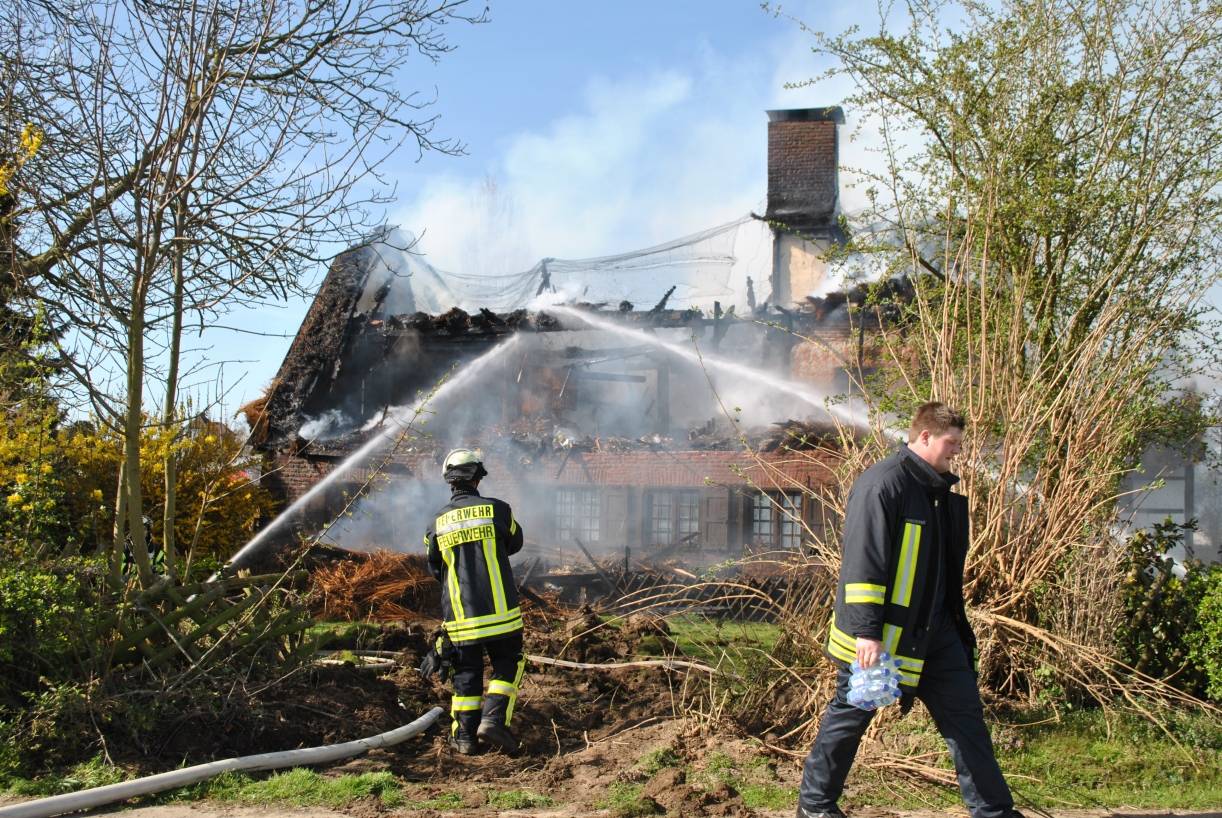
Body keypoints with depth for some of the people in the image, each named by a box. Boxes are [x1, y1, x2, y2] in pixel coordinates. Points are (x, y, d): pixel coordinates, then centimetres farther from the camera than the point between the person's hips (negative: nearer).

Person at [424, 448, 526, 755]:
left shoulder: (438, 522, 1)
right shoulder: (497, 509, -5)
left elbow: (435, 568, 12)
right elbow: (515, 543, 13)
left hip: (459, 615, 2)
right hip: (500, 612, -2)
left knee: (466, 672, 13)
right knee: (507, 666, 11)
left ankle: (465, 735, 12)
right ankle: (494, 719, -5)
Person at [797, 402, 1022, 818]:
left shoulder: (937, 488, 12)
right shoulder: (881, 484, -18)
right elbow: (862, 563, -22)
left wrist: (955, 621, 23)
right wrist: (867, 632, -24)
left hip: (934, 629, 8)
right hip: (881, 633, -8)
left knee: (965, 714, 7)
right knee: (850, 714, 5)